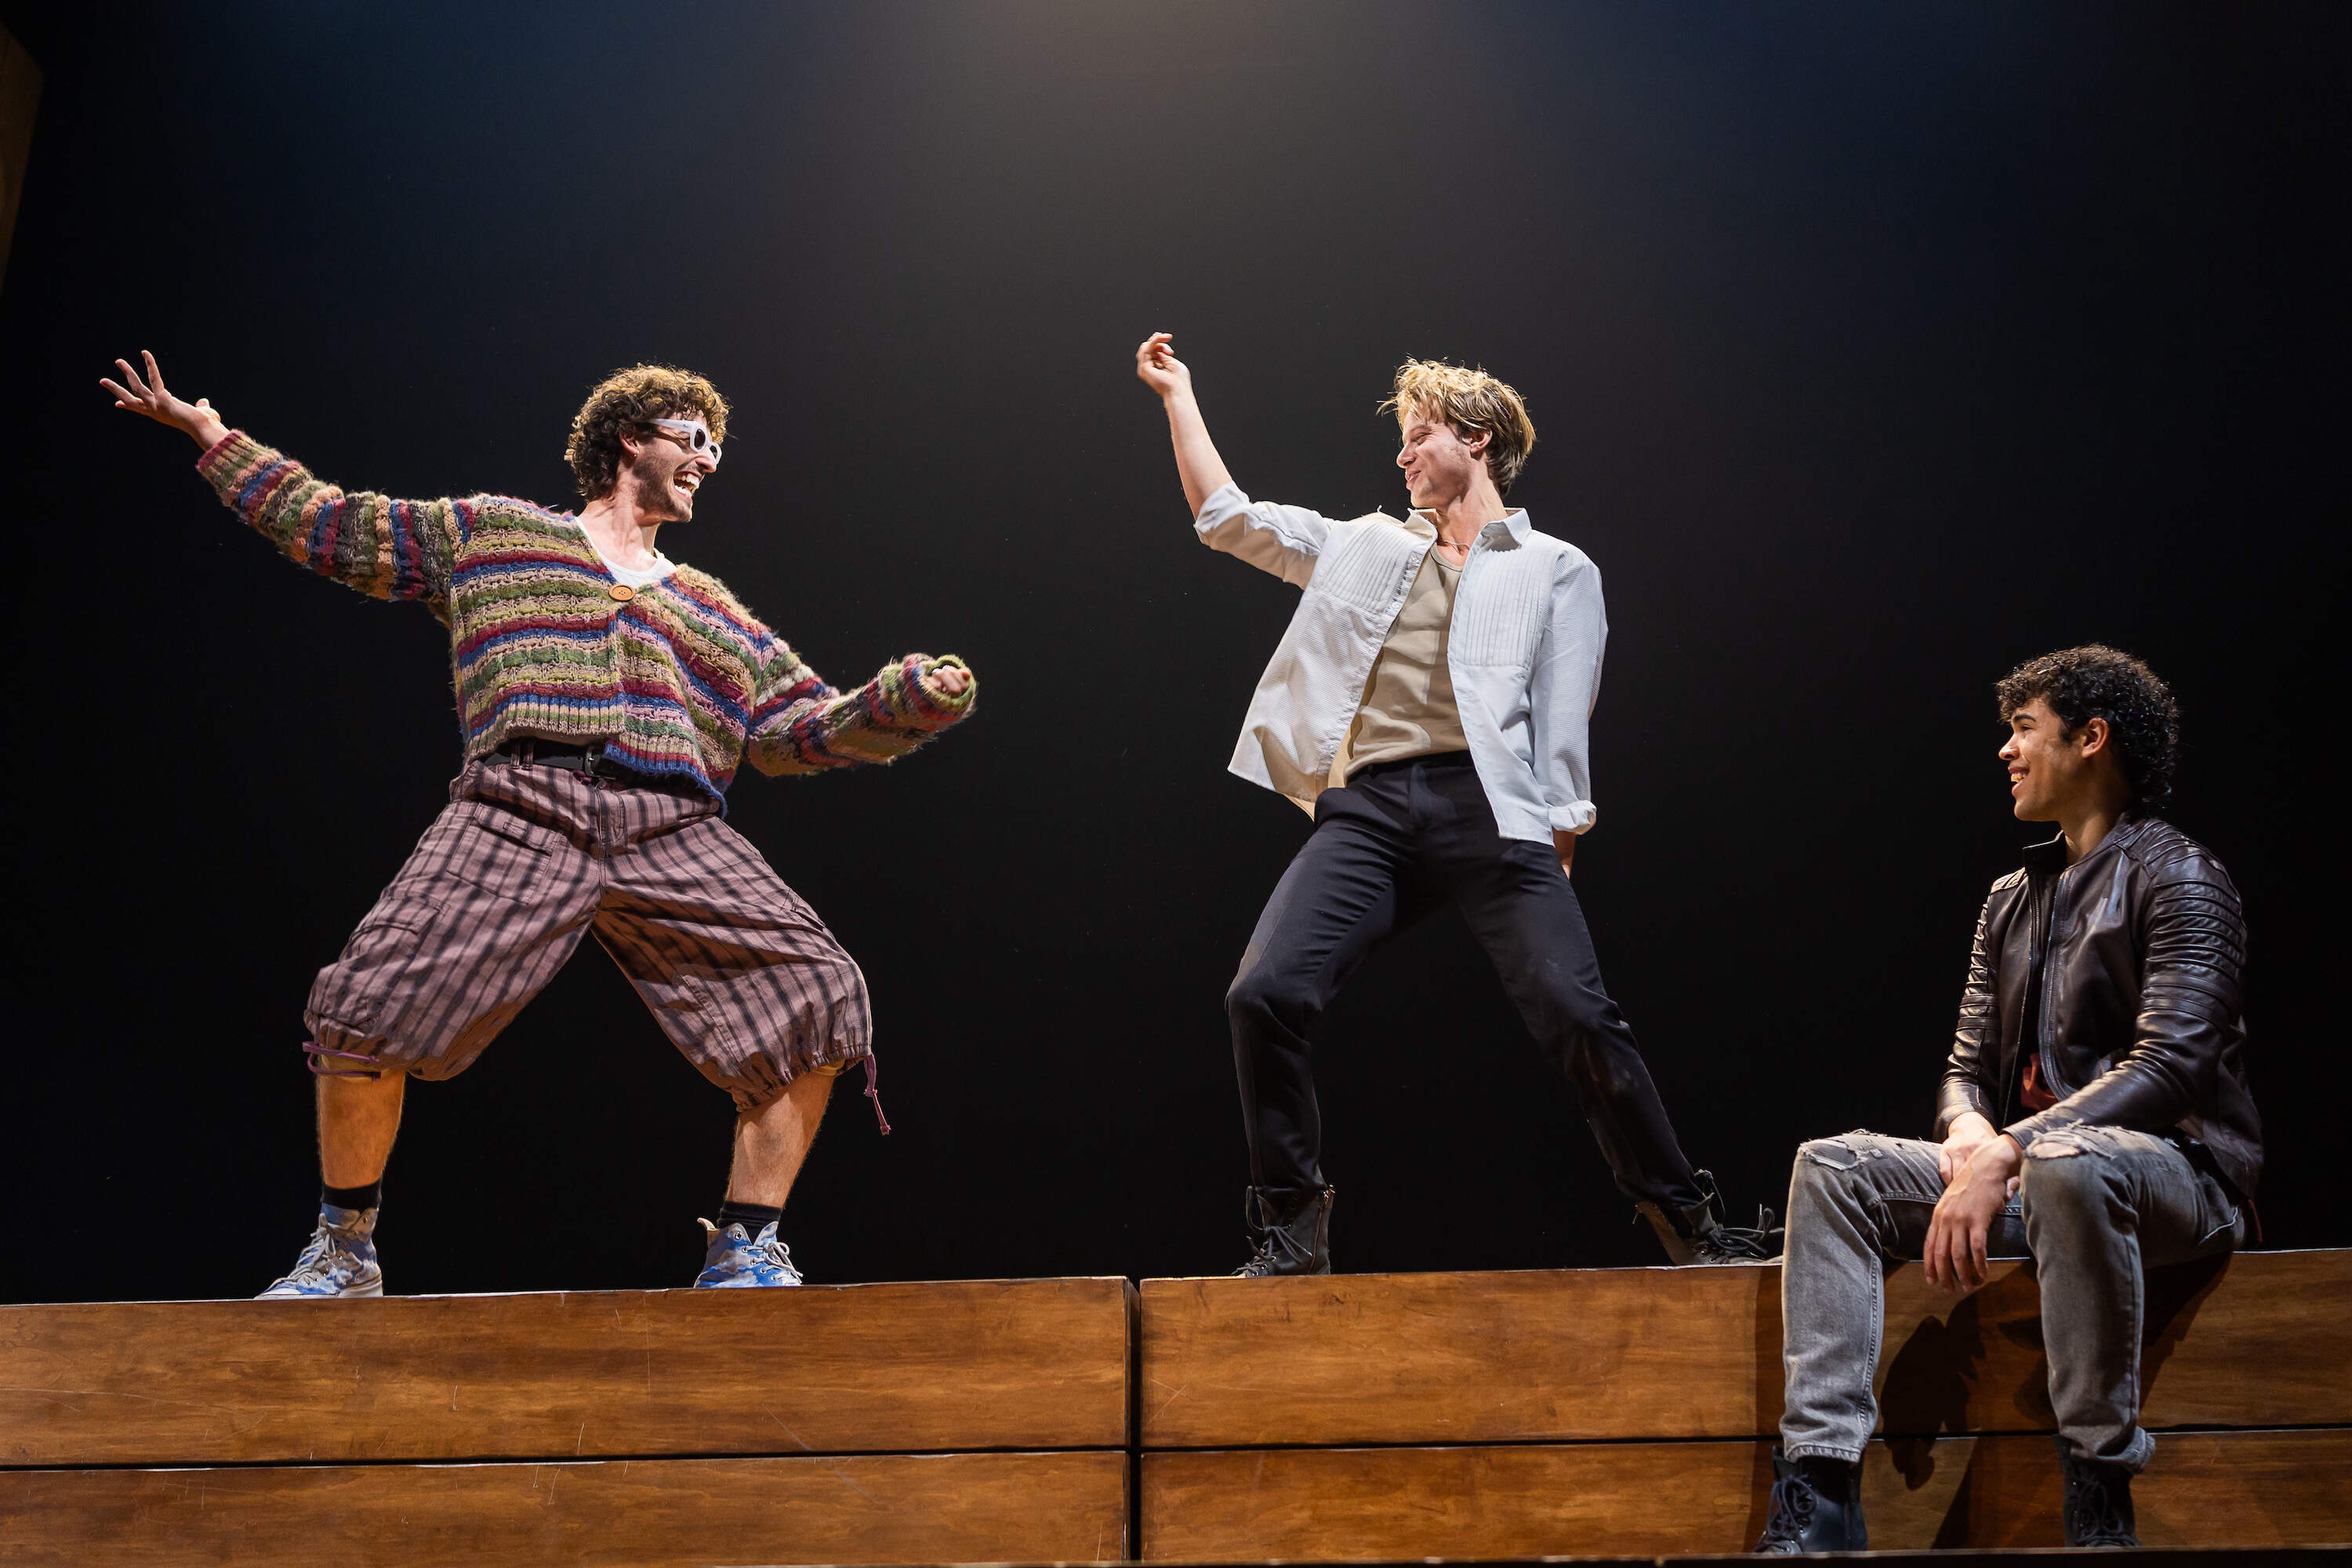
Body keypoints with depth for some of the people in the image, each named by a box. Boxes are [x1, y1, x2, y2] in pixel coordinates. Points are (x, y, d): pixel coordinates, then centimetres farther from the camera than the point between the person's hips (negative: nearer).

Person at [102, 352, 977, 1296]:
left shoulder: (712, 611, 30)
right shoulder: (491, 533, 24)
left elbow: (805, 729, 23)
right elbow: (330, 527, 28)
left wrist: (907, 700, 6)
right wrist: (212, 436, 29)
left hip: (674, 836, 3)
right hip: (521, 812, -2)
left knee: (815, 997, -15)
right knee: (367, 1006, -18)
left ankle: (745, 1253, -4)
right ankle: (344, 1251, 6)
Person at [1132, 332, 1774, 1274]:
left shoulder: (1556, 568, 18)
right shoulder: (1366, 548, 28)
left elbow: (1564, 719, 9)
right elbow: (1225, 517, 29)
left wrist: (1556, 836, -3)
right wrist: (1179, 396, 31)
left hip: (1486, 805, -3)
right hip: (1367, 808, 3)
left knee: (1576, 1013, -17)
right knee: (1264, 995, -17)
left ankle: (1688, 1222, -1)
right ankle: (1292, 1232, -3)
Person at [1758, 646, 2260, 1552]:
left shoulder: (2177, 880, -4)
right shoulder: (2013, 900, 19)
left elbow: (2169, 1067, -17)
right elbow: (1968, 1068, 15)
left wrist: (2007, 1155, -25)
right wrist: (1970, 1135, -10)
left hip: (2175, 1168, -7)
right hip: (2029, 1168, 7)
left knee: (2064, 1164, -41)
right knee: (1833, 1166, -12)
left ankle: (2099, 1502, -29)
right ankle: (1818, 1495, -23)